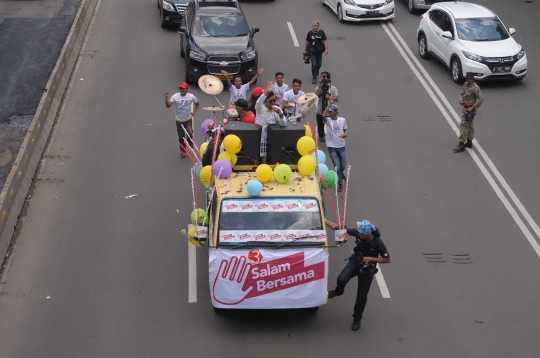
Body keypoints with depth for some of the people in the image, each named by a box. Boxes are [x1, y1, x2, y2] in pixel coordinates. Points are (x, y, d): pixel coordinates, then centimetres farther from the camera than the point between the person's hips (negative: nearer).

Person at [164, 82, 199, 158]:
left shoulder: (191, 96, -9)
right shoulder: (175, 96, -11)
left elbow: (197, 104, 9)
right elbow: (168, 105, -19)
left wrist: (194, 112, -5)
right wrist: (166, 98, -35)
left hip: (188, 119, -1)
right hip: (179, 120, 1)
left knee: (189, 134, -17)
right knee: (181, 137, 9)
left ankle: (190, 148, 13)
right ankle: (182, 152, 27)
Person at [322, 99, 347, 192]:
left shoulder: (342, 120, -2)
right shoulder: (328, 120, -10)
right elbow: (323, 115, -33)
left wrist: (345, 134, -15)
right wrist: (329, 104, -32)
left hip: (341, 146, 2)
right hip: (332, 147, -2)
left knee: (343, 166, 17)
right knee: (337, 166, -3)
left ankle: (340, 174, 51)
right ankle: (340, 184, 11)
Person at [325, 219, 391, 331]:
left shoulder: (378, 244, -29)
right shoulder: (357, 233, -21)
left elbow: (387, 260, -16)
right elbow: (339, 229, -13)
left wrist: (370, 258, -23)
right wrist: (324, 220, -14)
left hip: (367, 269, -2)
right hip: (355, 261, 2)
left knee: (362, 296, 5)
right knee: (342, 279, -24)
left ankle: (357, 318, 31)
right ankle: (338, 291, 13)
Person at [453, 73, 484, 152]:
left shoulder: (475, 88, -21)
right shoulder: (465, 85, 5)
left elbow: (481, 99, -23)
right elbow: (461, 93, 9)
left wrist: (472, 107, -24)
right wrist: (461, 100, -13)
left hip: (470, 109, -9)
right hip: (466, 107, 10)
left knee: (463, 125, -11)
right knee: (469, 125, 19)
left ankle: (461, 145, -9)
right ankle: (469, 142, 31)